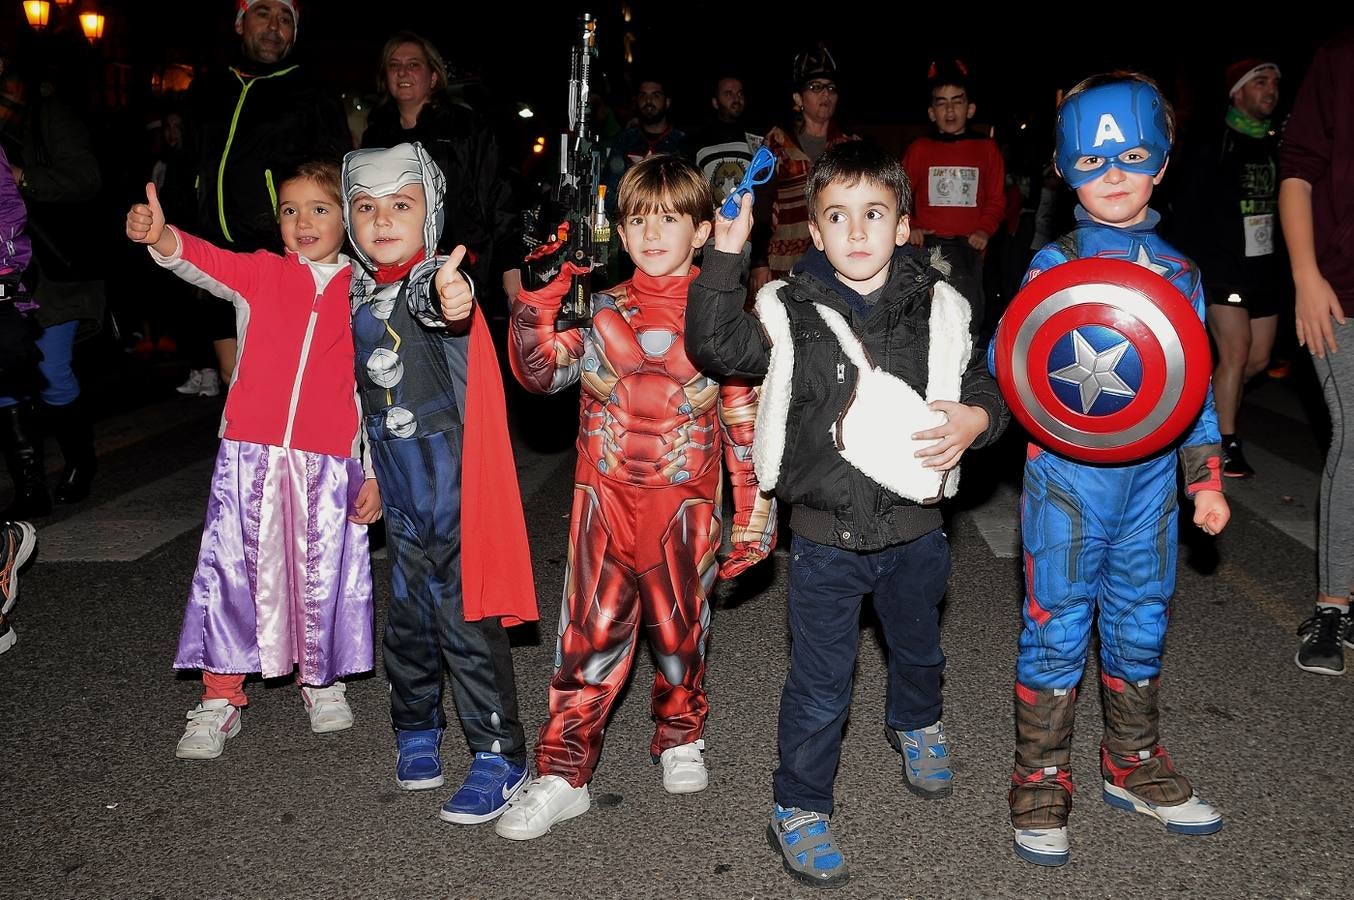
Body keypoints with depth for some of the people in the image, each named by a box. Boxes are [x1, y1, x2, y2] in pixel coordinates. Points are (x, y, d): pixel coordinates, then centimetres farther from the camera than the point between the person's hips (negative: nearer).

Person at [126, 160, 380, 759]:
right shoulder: (262, 273, 6)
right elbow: (202, 262, -12)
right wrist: (160, 236, -35)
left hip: (329, 463, 0)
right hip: (251, 455, 0)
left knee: (323, 572, 10)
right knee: (235, 570, 3)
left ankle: (321, 680, 33)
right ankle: (219, 701, 17)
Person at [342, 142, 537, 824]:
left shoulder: (433, 280, -14)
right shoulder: (358, 295, 9)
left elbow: (433, 303, -41)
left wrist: (449, 300, -64)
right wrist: (366, 468, 24)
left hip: (454, 486, -7)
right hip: (401, 492, 7)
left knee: (464, 616, -3)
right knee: (407, 613, 17)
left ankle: (498, 756, 9)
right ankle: (416, 729, 37)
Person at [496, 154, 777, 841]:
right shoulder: (600, 310, 4)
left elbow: (744, 420, 2)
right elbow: (539, 371, -7)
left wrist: (754, 512, 2)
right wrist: (541, 297, -19)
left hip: (687, 507, 0)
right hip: (605, 501, 1)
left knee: (682, 630, 13)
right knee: (590, 634, 1)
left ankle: (680, 739, 38)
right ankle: (562, 774, 11)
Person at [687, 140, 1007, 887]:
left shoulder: (937, 310, -4)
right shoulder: (791, 313, -9)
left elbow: (983, 387, 5)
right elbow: (715, 346, -21)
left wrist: (975, 419, -18)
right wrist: (725, 253, -25)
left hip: (913, 526, 3)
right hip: (826, 536, -3)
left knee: (918, 649, 29)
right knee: (820, 683, 5)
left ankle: (916, 725, 59)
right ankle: (799, 810, 23)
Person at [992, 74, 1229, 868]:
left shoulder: (1179, 271, 10)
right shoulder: (1053, 265, -2)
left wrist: (1205, 476, 13)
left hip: (1150, 474, 4)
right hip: (1069, 473, -4)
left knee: (1140, 626, 14)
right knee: (1059, 630, 1)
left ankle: (1136, 768, 32)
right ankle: (1041, 787, 15)